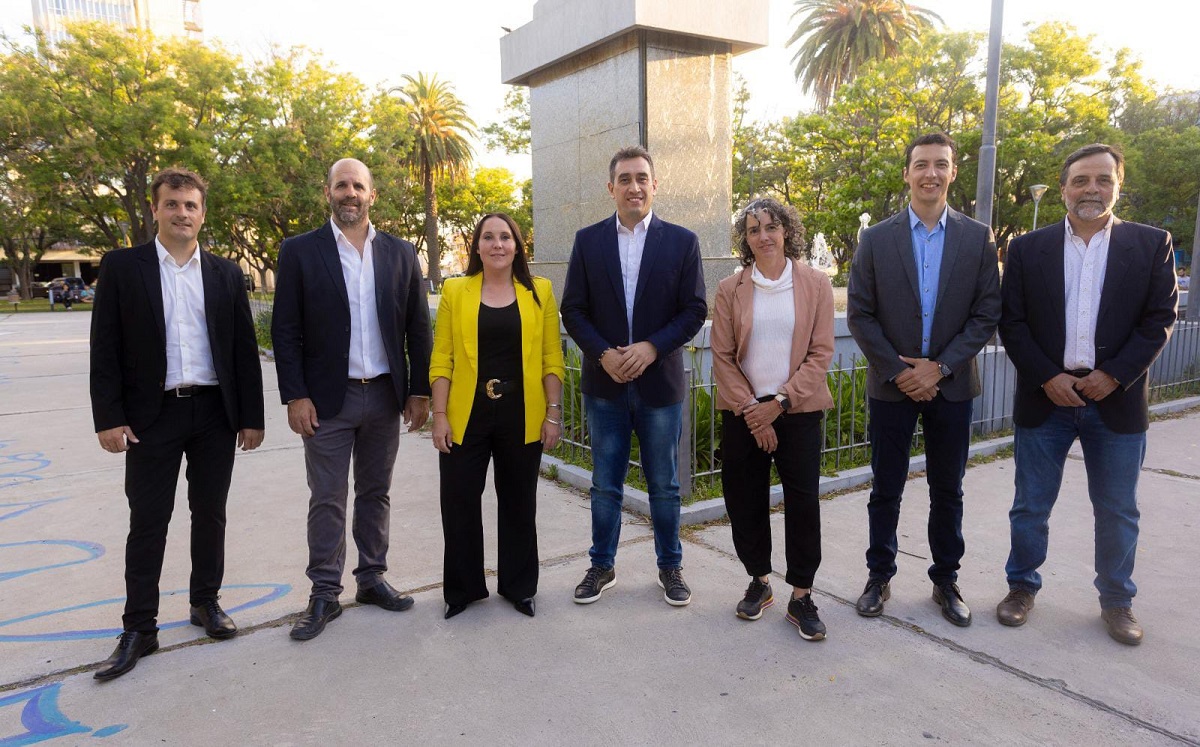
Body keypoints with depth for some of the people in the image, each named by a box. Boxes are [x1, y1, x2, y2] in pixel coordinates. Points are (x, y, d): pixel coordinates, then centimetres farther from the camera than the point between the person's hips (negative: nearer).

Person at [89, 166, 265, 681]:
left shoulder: (225, 273, 7)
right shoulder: (122, 267, 1)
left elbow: (244, 348, 6)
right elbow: (105, 348, -2)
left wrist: (252, 416, 2)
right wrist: (108, 417, -9)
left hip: (216, 413, 2)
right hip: (153, 415, -2)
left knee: (210, 514, 12)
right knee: (147, 522, 4)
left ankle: (206, 601, 29)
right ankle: (139, 628, 15)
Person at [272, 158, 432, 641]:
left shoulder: (400, 253, 5)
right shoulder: (300, 252, -1)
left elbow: (417, 327, 6)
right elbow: (285, 330, -3)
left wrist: (419, 390, 2)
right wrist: (295, 396, -9)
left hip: (385, 396, 3)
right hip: (327, 398, -2)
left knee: (376, 493, 14)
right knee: (327, 500, 5)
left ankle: (372, 578, 28)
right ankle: (324, 595, 17)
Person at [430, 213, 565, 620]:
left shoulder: (539, 292, 3)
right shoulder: (455, 291, 3)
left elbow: (551, 359, 2)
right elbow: (442, 359, 0)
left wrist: (553, 412, -3)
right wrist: (439, 415, -5)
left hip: (522, 417, 0)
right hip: (466, 415, 0)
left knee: (519, 504, 12)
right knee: (459, 503, 6)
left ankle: (518, 586, 29)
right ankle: (462, 588, 26)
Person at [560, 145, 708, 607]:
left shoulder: (682, 241, 0)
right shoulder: (588, 240, 3)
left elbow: (694, 311, -3)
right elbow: (573, 310, 1)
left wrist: (651, 347, -16)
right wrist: (603, 353, -13)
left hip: (660, 382, -1)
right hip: (604, 383, 1)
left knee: (663, 484, 11)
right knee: (605, 484, 11)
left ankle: (670, 567, 28)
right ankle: (602, 566, 27)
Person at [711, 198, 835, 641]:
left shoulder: (815, 284, 1)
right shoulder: (730, 290, 2)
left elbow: (821, 352, -4)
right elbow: (722, 357, -1)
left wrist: (779, 402, -12)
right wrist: (751, 411, -9)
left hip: (798, 410, -1)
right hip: (743, 413, 1)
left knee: (803, 502, 0)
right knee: (745, 501, 8)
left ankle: (801, 597, 14)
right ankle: (759, 582, 28)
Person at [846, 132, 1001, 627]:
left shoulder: (977, 238, 2)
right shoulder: (876, 239, 0)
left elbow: (986, 314, -2)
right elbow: (859, 314, -3)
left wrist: (939, 367, -12)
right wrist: (898, 371, -11)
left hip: (951, 384, 1)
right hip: (891, 383, -1)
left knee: (947, 491, 12)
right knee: (885, 489, 8)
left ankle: (946, 581, 27)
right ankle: (879, 577, 23)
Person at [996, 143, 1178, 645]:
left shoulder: (1152, 244, 4)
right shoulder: (1027, 249, 2)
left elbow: (1160, 318, -1)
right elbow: (1011, 322, -1)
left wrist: (1114, 376, -11)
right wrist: (1047, 377, -11)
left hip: (1117, 399, 0)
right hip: (1045, 397, 0)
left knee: (1118, 510, 11)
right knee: (1030, 506, 8)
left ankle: (1117, 599, 29)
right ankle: (1022, 586, 26)